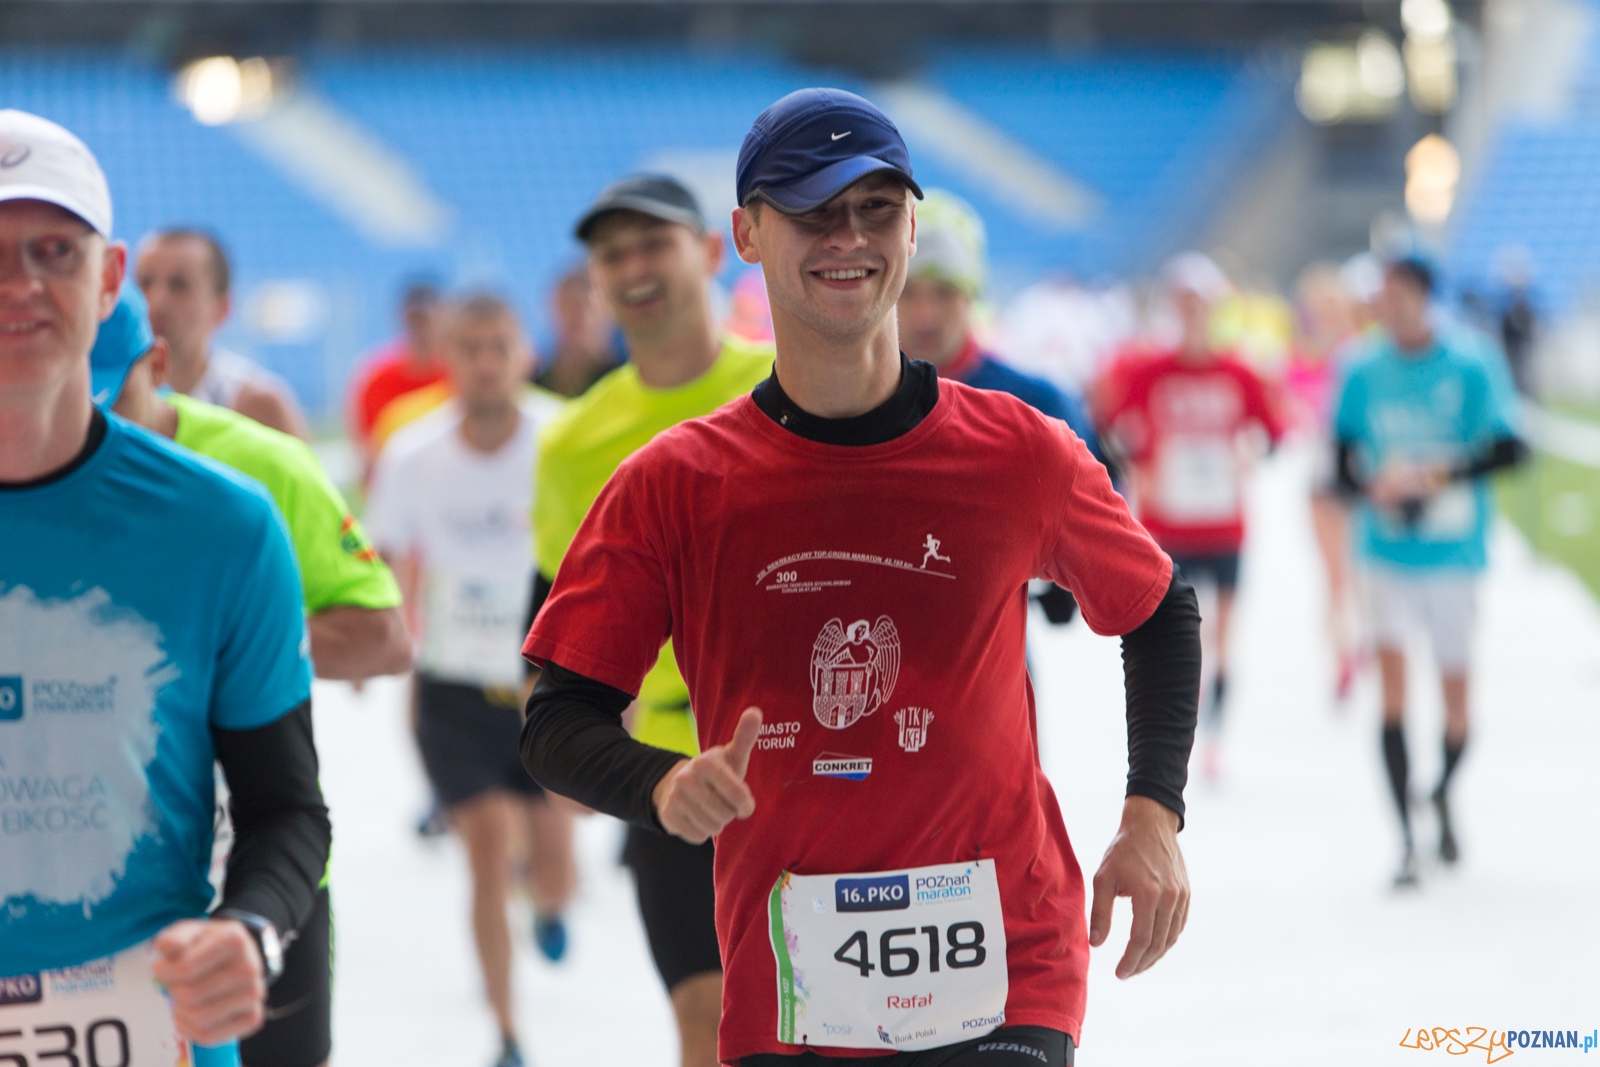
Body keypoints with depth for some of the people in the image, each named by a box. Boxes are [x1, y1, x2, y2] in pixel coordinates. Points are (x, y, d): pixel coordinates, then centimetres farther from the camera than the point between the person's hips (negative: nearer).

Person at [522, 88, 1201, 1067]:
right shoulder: (673, 487, -1)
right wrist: (664, 787, -22)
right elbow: (560, 720, -1)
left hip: (1003, 982, -1)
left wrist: (1155, 815, 5)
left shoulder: (1022, 455, 1)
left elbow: (1161, 612, 17)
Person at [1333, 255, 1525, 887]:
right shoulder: (1364, 372, 0)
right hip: (1389, 548, 1)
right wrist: (1372, 488, -15)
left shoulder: (1468, 367, -7)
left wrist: (1443, 473, -20)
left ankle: (1443, 794, 39)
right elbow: (1342, 461, 6)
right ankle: (1406, 839, -9)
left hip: (1453, 548, -1)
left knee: (1454, 687, 7)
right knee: (1392, 672, -13)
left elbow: (1509, 449, -7)